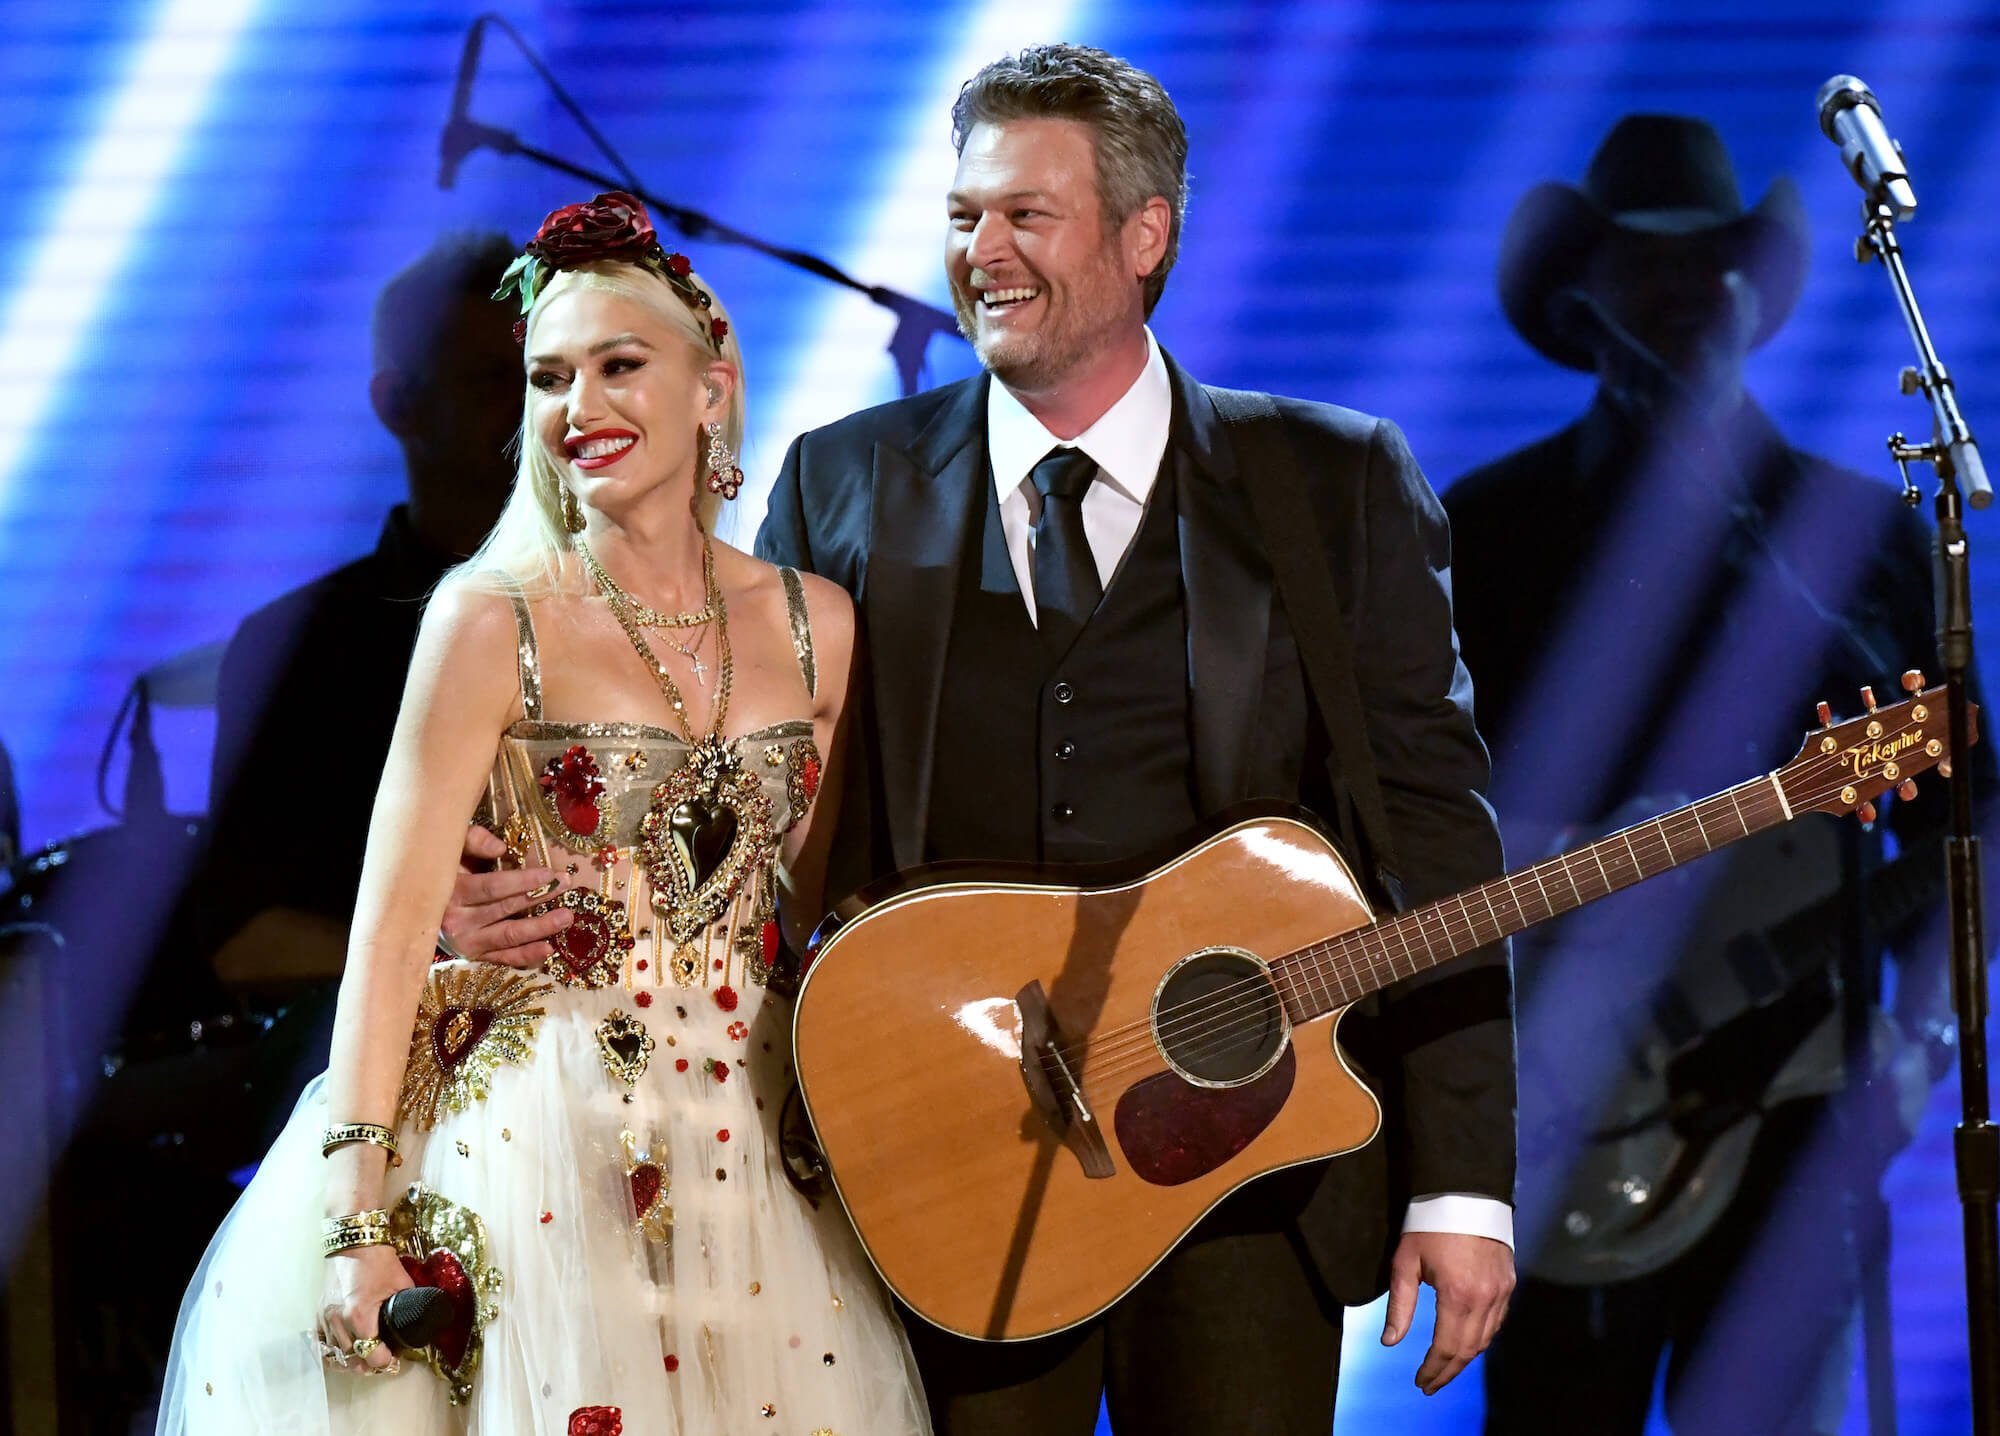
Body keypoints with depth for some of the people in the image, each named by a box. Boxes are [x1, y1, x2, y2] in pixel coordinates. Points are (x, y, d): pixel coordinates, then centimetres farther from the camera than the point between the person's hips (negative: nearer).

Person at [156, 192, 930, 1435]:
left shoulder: (815, 625, 5)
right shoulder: (493, 621, -6)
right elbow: (395, 916, -9)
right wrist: (358, 1223, -15)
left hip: (757, 1147, 4)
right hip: (540, 1145, -4)